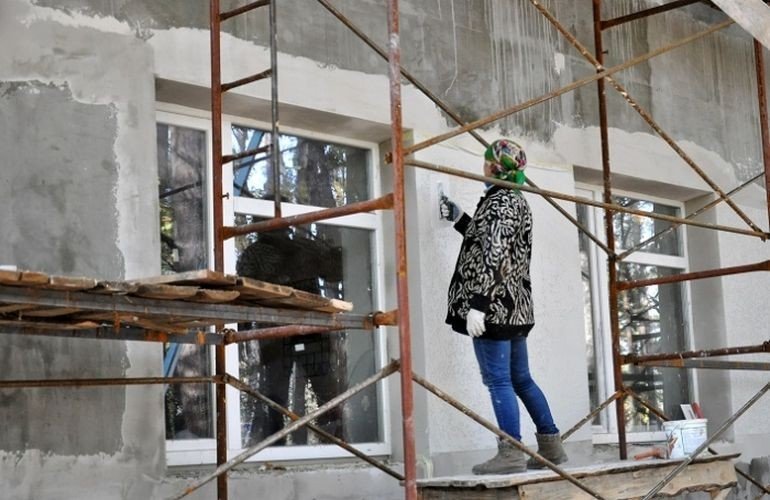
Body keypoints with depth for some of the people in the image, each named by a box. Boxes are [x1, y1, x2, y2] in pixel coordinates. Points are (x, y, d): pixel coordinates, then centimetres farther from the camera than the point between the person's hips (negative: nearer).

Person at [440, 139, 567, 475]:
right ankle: (551, 447, 20)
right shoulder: (517, 201, 17)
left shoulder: (498, 201, -12)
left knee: (498, 380, -7)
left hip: (493, 306, -10)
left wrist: (477, 304, -24)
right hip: (515, 305, 10)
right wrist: (459, 220, 34)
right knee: (521, 379, 15)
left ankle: (511, 454, -6)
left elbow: (493, 256, -21)